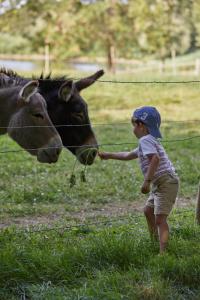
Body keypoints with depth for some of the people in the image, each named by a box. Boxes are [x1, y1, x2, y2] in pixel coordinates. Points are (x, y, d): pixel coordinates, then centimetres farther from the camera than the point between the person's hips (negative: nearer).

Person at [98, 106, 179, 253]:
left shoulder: (145, 140, -12)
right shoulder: (148, 141, 20)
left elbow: (155, 158, -29)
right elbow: (128, 155, 34)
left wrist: (147, 181, -29)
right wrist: (109, 155, 39)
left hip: (166, 182, -11)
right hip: (159, 184, 11)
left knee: (160, 219, -15)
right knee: (148, 211, 25)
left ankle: (163, 252, -19)